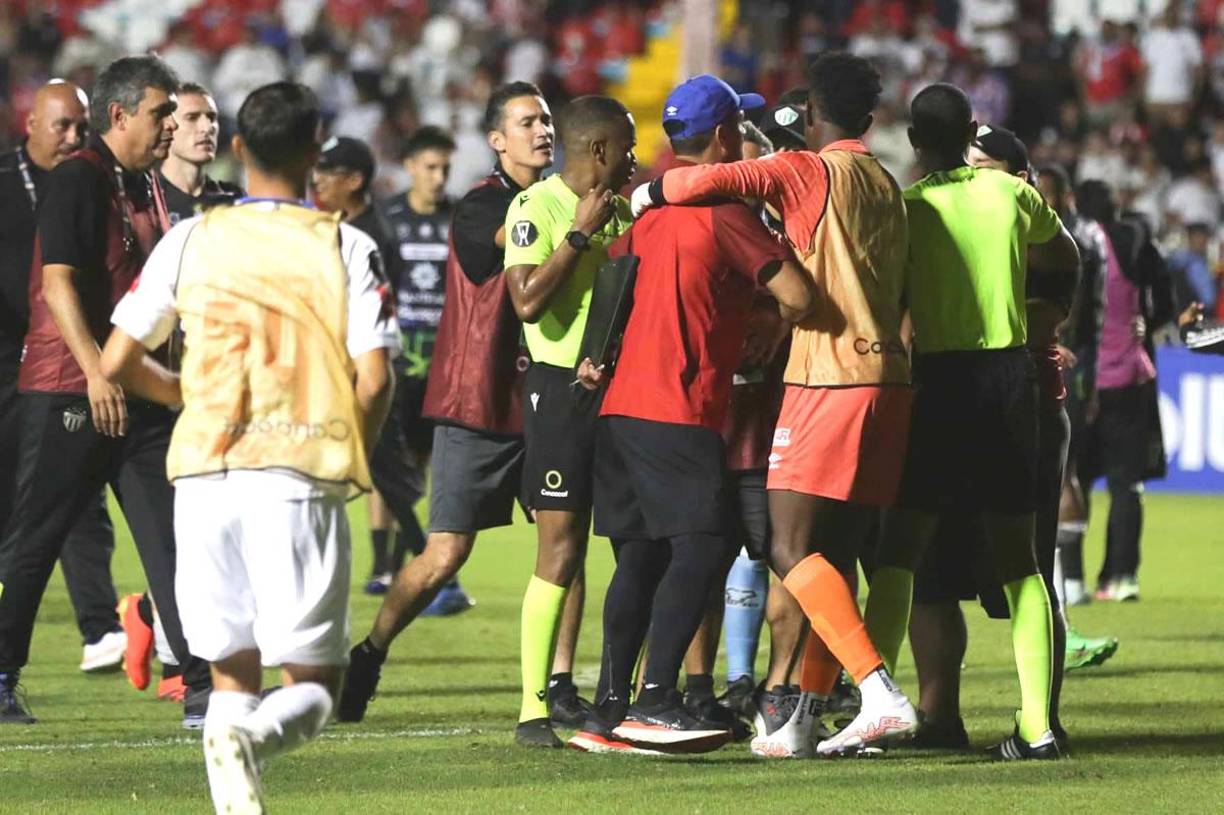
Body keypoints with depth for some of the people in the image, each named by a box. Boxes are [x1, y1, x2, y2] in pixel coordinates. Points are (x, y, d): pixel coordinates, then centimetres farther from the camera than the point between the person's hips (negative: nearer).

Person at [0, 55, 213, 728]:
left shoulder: (147, 189, 16)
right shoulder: (77, 180, -9)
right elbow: (58, 283, -17)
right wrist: (96, 371, -25)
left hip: (141, 394, 8)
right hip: (67, 393, -8)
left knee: (174, 539, 0)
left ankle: (205, 687, -3)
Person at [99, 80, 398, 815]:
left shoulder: (191, 240, 7)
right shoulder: (346, 248, 1)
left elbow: (117, 362, 8)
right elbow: (374, 380, -7)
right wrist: (355, 458, 13)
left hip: (204, 475, 2)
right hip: (301, 476, -2)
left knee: (233, 673, 14)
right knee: (313, 683, 4)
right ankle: (255, 733, -29)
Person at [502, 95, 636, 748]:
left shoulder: (619, 210, 15)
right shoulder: (536, 208, -7)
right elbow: (528, 301, -20)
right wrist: (581, 232, -17)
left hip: (622, 387, 7)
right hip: (563, 387, -7)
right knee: (561, 552, -9)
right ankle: (534, 710, -6)